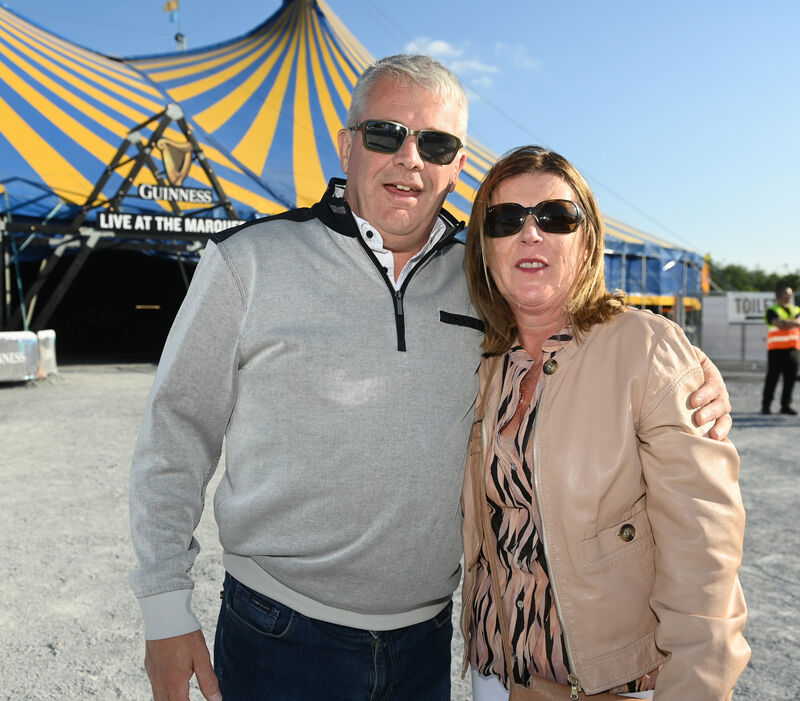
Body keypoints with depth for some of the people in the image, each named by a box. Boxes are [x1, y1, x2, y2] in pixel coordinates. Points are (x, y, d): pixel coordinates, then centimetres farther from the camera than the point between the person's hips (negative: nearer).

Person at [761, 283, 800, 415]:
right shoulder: (772, 311, 1)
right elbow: (779, 324, -16)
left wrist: (787, 322, -14)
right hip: (776, 349, -4)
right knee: (772, 377, -4)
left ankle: (785, 405, 11)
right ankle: (766, 405, 3)